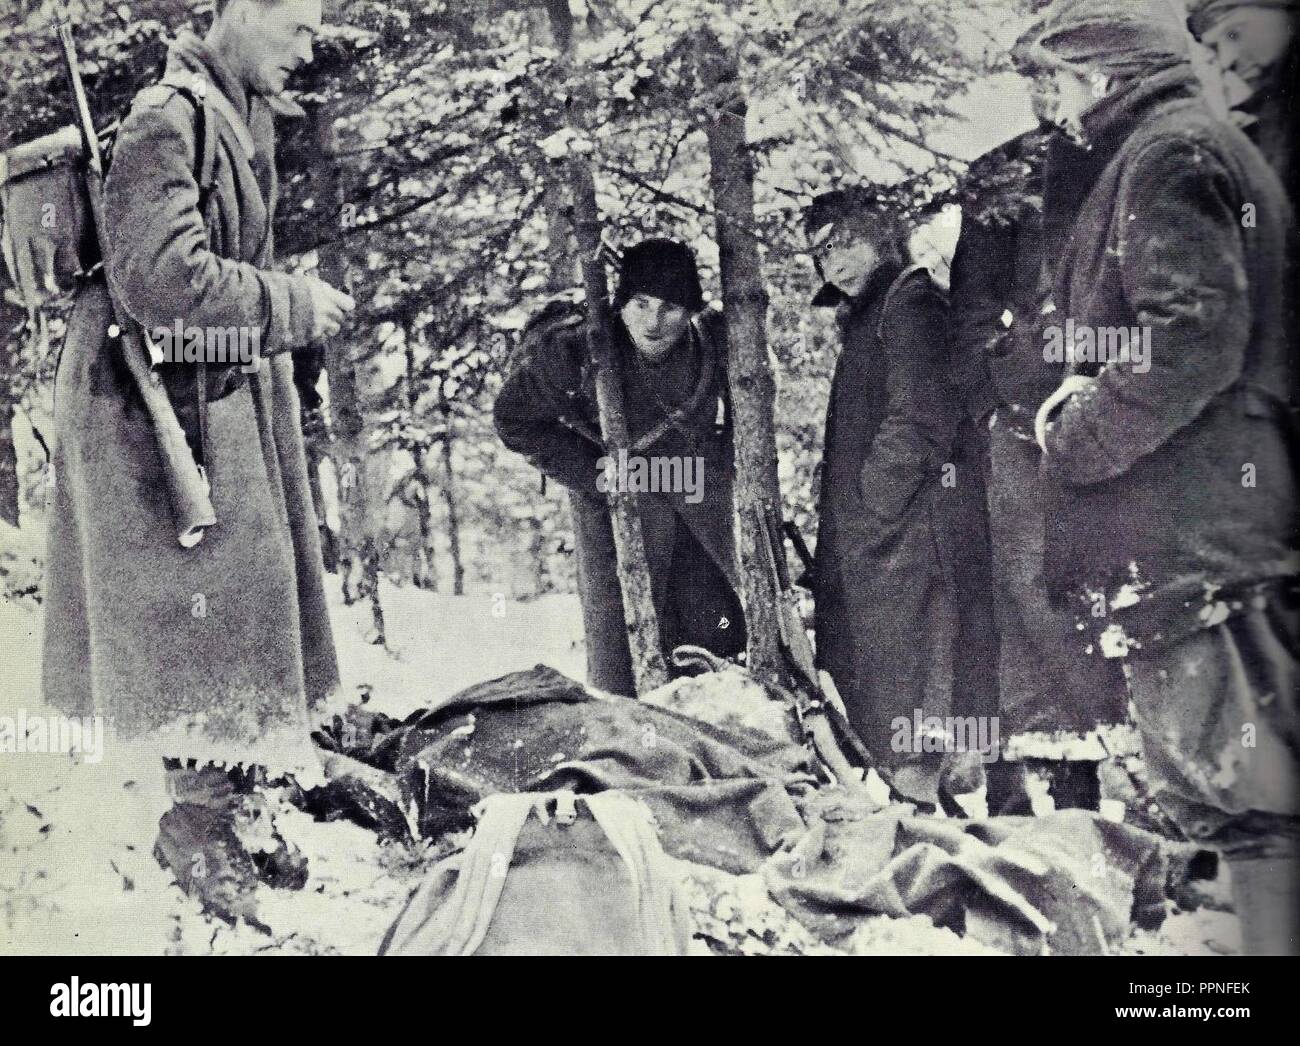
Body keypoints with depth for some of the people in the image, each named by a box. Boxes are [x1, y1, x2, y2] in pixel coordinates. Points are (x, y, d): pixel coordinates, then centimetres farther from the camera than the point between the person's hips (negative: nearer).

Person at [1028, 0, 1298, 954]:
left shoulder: (1168, 154, -8)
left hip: (1191, 542, -10)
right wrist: (1092, 392, 12)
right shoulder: (1222, 152, 23)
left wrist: (1077, 437, -9)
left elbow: (1192, 336, -20)